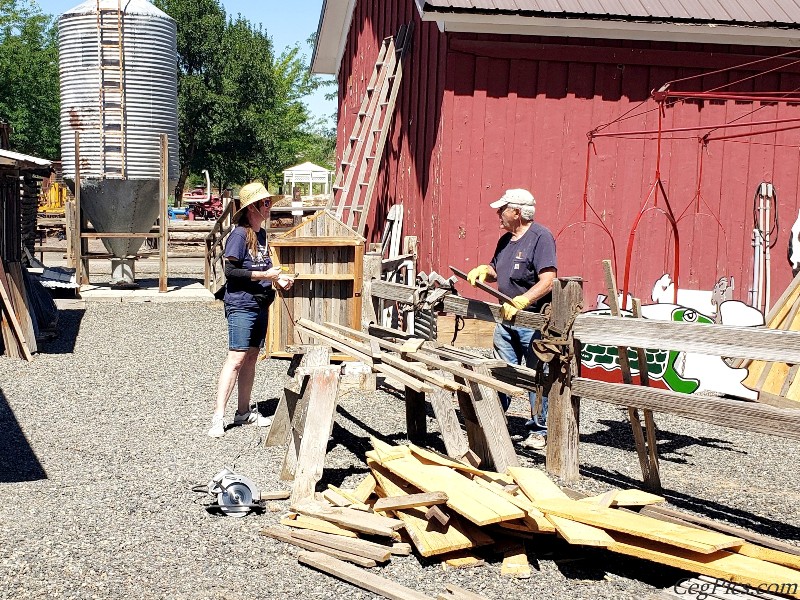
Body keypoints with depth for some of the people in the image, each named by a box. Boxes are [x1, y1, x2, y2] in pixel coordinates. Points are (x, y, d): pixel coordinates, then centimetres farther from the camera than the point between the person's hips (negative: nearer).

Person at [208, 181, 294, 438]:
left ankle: (243, 412, 22)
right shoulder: (239, 234, -13)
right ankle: (218, 417, -11)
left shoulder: (262, 234, 13)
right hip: (241, 305, -9)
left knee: (251, 358, 13)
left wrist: (278, 278, 8)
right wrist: (264, 275, -18)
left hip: (259, 305, 9)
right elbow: (230, 270, -19)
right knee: (236, 359, -12)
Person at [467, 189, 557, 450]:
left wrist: (519, 302, -28)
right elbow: (497, 271, 29)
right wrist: (483, 270, 6)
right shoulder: (505, 240, 15)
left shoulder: (540, 237, -11)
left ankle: (539, 430, 11)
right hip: (505, 320, 8)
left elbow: (548, 281, -20)